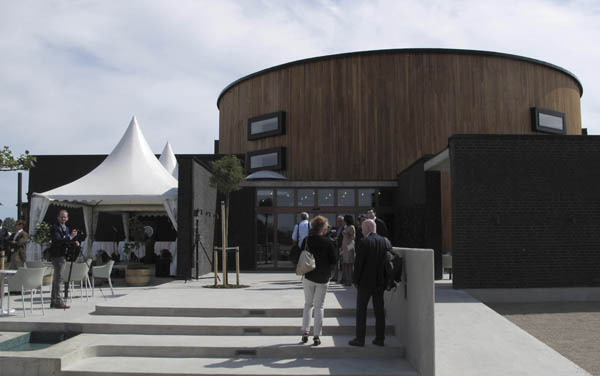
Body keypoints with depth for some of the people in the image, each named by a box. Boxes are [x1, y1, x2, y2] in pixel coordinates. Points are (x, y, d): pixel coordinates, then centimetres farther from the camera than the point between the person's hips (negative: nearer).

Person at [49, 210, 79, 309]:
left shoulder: (66, 228, 17)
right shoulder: (55, 227, -11)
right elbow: (58, 241, -24)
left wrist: (74, 243, 3)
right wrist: (70, 236, -28)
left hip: (62, 255, 10)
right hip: (57, 255, -9)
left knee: (56, 278, 13)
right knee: (58, 277, -10)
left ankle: (53, 301, 20)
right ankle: (58, 301, -8)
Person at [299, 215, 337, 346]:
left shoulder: (306, 240, -6)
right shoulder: (328, 242, -13)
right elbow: (333, 260, -8)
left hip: (308, 277, 2)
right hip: (323, 278, -2)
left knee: (308, 304, 17)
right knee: (319, 306, 7)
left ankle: (305, 332, 11)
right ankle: (316, 336, 6)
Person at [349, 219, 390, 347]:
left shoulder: (363, 242, -13)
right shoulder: (386, 242, 3)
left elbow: (358, 263, -14)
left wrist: (355, 281, -5)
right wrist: (386, 280, 14)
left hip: (365, 283, -5)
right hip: (380, 282, 5)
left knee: (361, 311, 4)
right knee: (379, 310, 12)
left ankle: (360, 339, 6)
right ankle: (380, 338, 16)